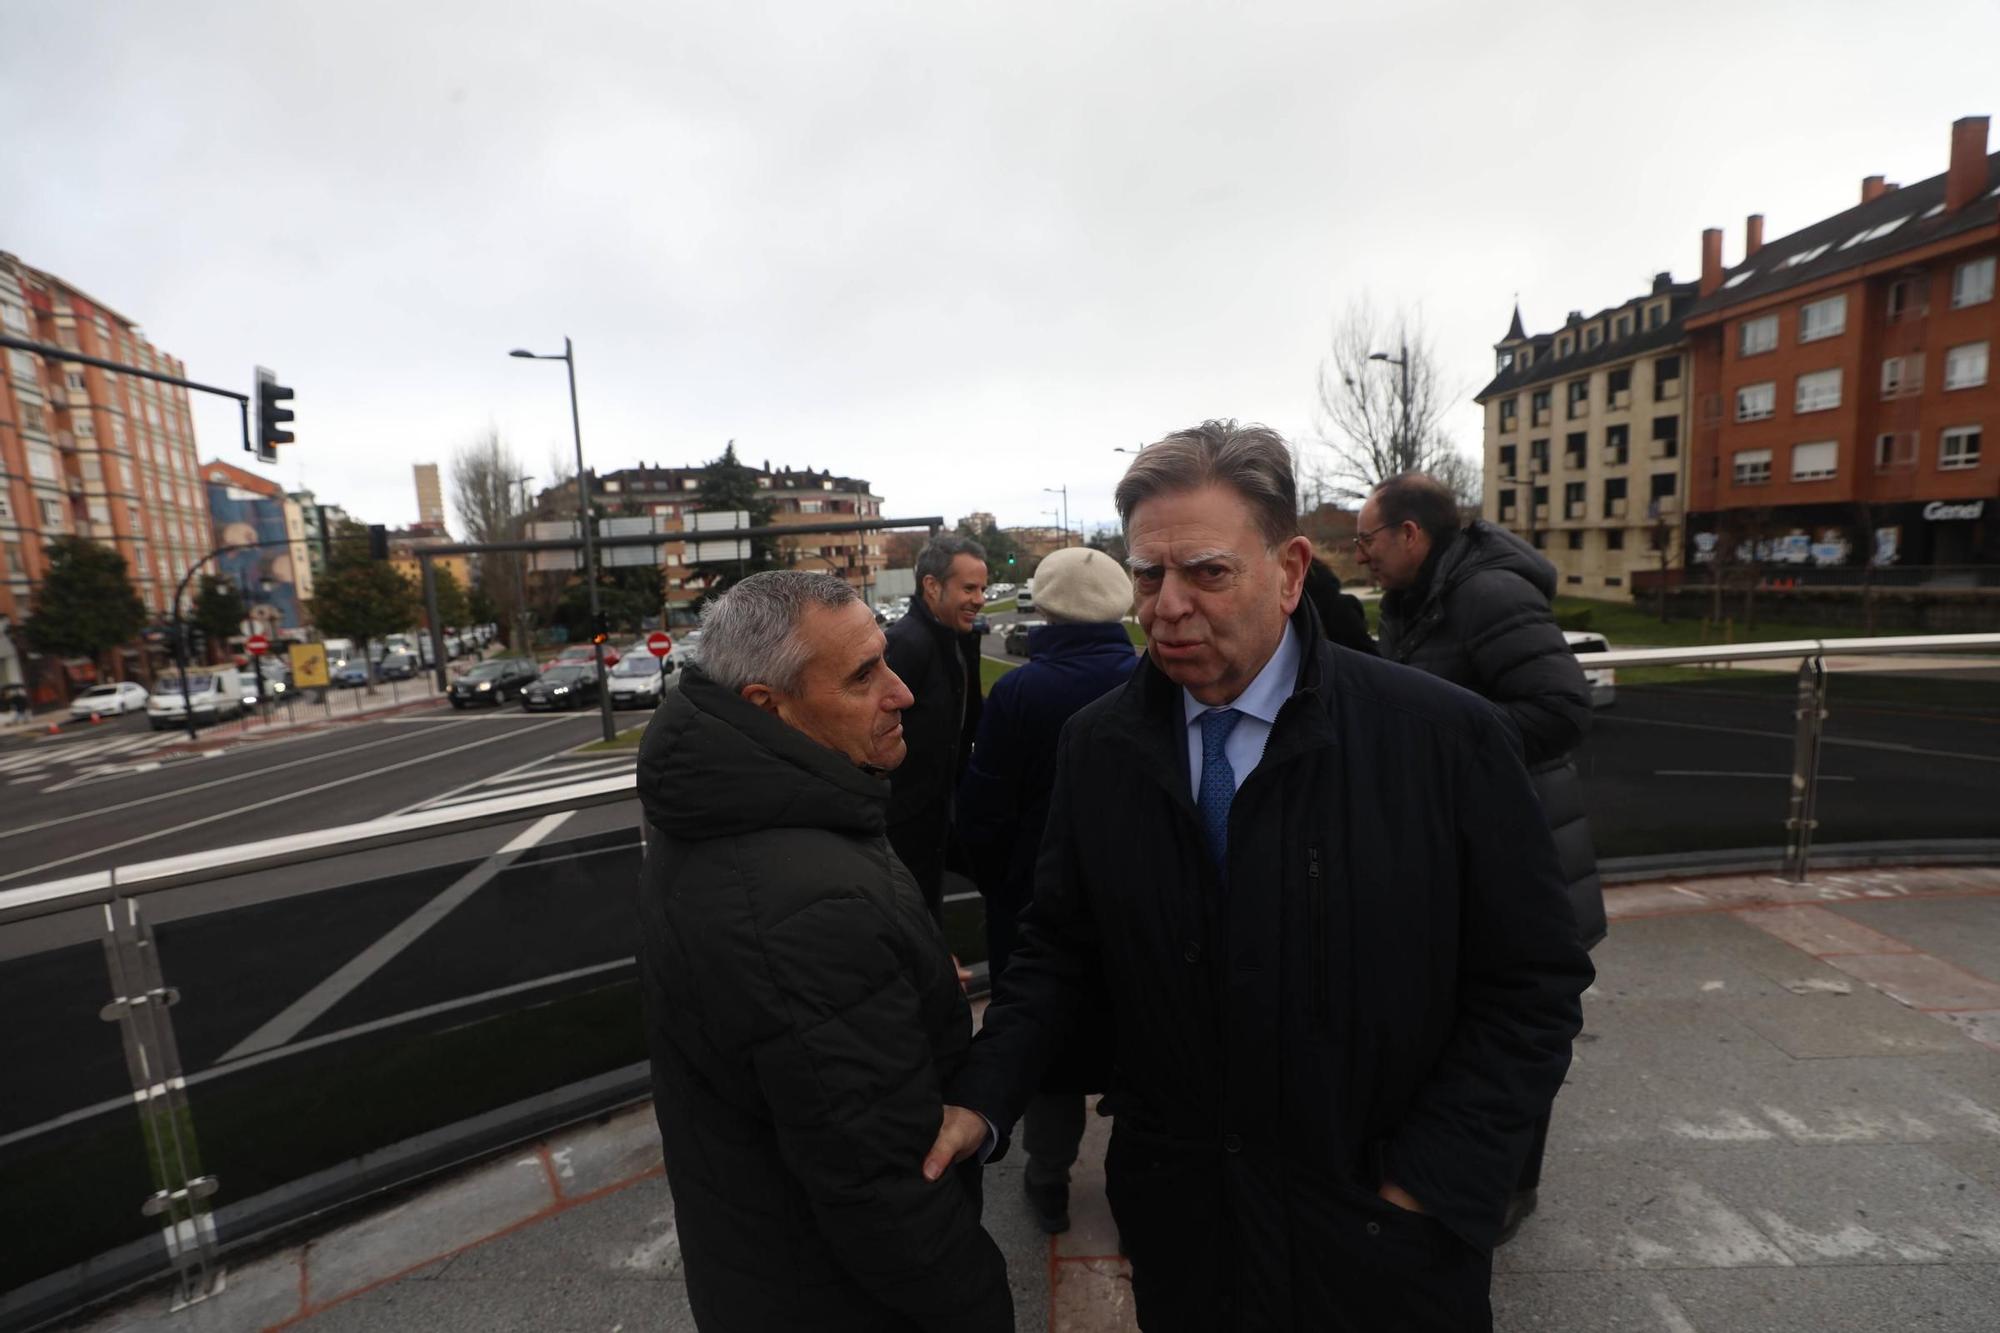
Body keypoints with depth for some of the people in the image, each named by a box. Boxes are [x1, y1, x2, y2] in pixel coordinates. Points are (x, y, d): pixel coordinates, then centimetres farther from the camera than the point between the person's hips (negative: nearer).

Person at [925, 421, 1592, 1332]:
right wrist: (983, 1100, -12)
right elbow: (1057, 946, -1)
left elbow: (1534, 982, -10)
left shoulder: (1442, 736, -16)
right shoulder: (1096, 746, -8)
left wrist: (1430, 1186, -12)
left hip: (1379, 1233, -2)